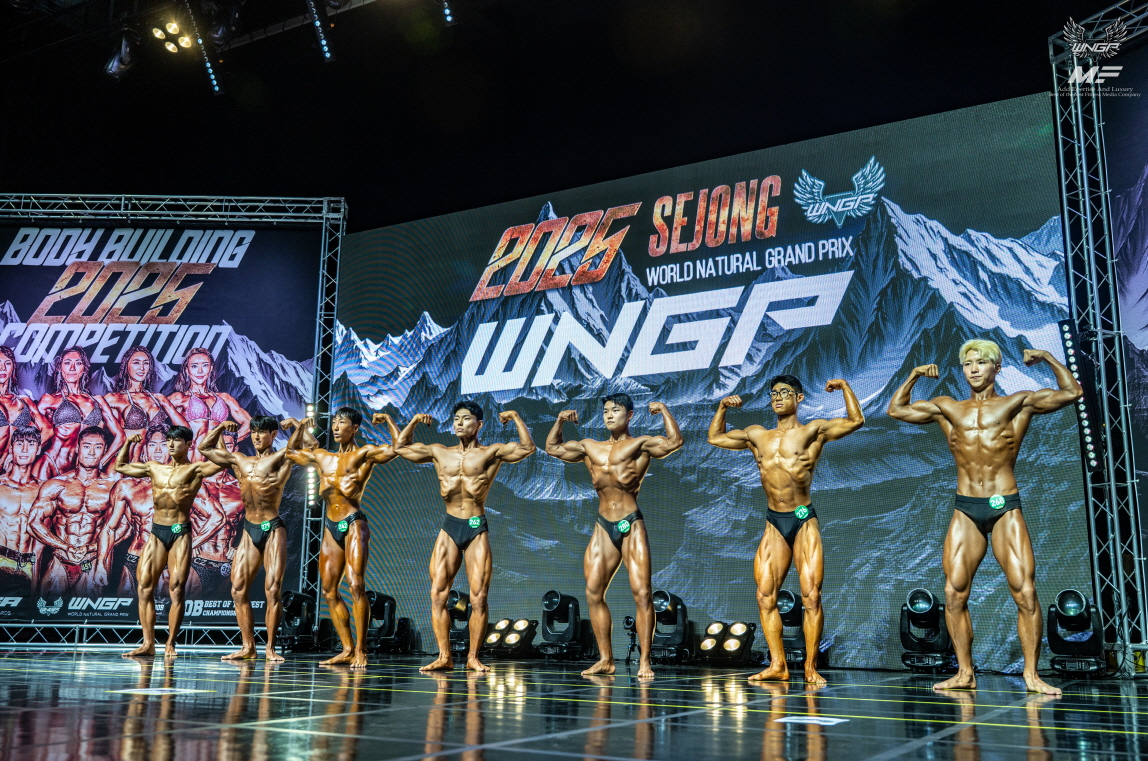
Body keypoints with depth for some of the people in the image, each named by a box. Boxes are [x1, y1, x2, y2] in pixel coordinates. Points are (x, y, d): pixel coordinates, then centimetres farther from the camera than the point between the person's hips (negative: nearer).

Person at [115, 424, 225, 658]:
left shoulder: (195, 470, 0)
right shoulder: (154, 468, 15)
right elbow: (120, 466, 27)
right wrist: (128, 443, 18)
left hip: (180, 533, -5)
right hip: (156, 533, 5)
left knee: (176, 589, -6)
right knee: (144, 586, -3)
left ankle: (170, 644, 0)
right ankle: (148, 643, 0)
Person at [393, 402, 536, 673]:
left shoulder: (491, 453, 2)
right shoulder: (440, 453, 12)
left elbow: (527, 448, -10)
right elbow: (400, 447, 19)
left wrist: (515, 417, -10)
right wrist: (415, 421, 11)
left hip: (477, 530, -3)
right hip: (448, 529, 3)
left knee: (478, 598, -5)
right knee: (437, 594, -5)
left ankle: (473, 658, 5)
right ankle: (444, 656, 0)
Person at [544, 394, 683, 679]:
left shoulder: (640, 444, 0)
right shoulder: (589, 447, 16)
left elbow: (675, 442, -15)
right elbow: (552, 447, 26)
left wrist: (663, 410, -8)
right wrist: (560, 420, 16)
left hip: (631, 526, -5)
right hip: (603, 527, 5)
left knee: (641, 593, -9)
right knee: (593, 593, 1)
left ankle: (645, 661, -3)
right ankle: (606, 659, 9)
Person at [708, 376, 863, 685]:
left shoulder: (813, 430, 2)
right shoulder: (757, 435, 14)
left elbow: (856, 421, -7)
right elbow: (715, 437, 25)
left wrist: (844, 386, -6)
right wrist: (722, 408, 15)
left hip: (804, 522, -4)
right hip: (773, 523, 4)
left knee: (811, 596, -7)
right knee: (765, 596, -1)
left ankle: (811, 667, 1)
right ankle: (778, 665, 6)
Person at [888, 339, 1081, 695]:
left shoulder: (1017, 404, 8)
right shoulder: (947, 408, 14)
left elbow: (1072, 392, 6)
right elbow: (896, 409, 20)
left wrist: (1048, 358, 4)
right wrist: (914, 376, 15)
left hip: (1006, 508, -2)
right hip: (965, 511, 2)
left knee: (1025, 592, -7)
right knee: (954, 593, -4)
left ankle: (1032, 674, 2)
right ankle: (965, 673, 5)